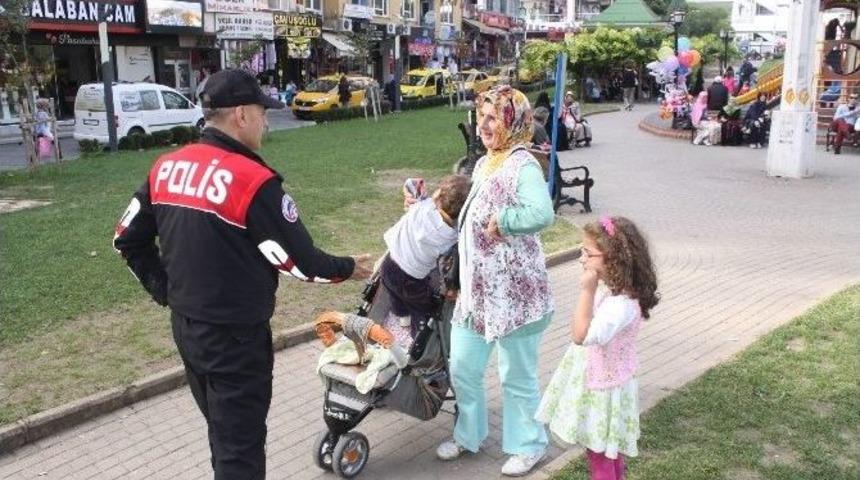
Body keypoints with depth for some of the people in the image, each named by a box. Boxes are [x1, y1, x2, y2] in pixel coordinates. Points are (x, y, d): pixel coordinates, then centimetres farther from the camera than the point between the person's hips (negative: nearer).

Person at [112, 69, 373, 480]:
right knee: (240, 445, 7)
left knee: (221, 430, 25)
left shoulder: (166, 167, 1)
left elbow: (127, 239, 9)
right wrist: (348, 268, -1)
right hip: (235, 336, -8)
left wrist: (165, 290, 15)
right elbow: (299, 262, -18)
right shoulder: (253, 180, -22)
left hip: (184, 325, 8)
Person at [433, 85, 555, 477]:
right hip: (476, 288, 8)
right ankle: (468, 435, 39)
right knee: (462, 368, 17)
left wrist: (500, 221, -23)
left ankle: (528, 445, 31)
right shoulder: (483, 164, 12)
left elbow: (542, 213, -34)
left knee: (517, 375, 9)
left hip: (513, 291, -8)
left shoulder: (523, 166, -16)